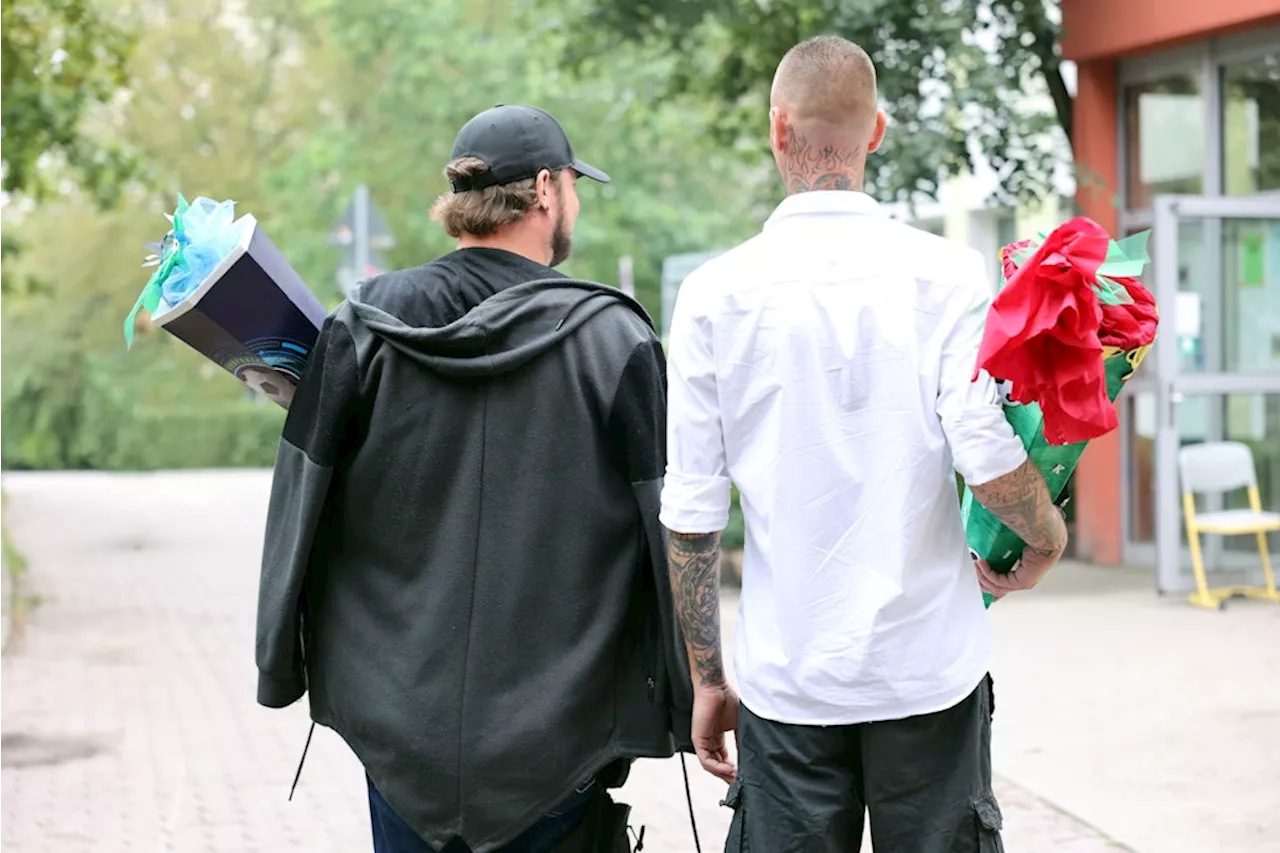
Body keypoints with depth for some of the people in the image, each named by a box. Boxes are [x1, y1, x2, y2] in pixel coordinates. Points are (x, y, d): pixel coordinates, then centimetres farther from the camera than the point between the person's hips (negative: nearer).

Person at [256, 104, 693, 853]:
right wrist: (689, 699, 3)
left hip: (402, 714, 3)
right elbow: (669, 529, -6)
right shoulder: (613, 339, -8)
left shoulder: (363, 326, -2)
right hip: (556, 728, -2)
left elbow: (305, 502, 2)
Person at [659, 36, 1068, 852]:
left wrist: (706, 678, 8)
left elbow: (691, 515, -1)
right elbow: (988, 456, -15)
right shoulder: (944, 274, -6)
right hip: (929, 666, 0)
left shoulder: (716, 293, -2)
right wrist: (1047, 540, 6)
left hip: (787, 683, 1)